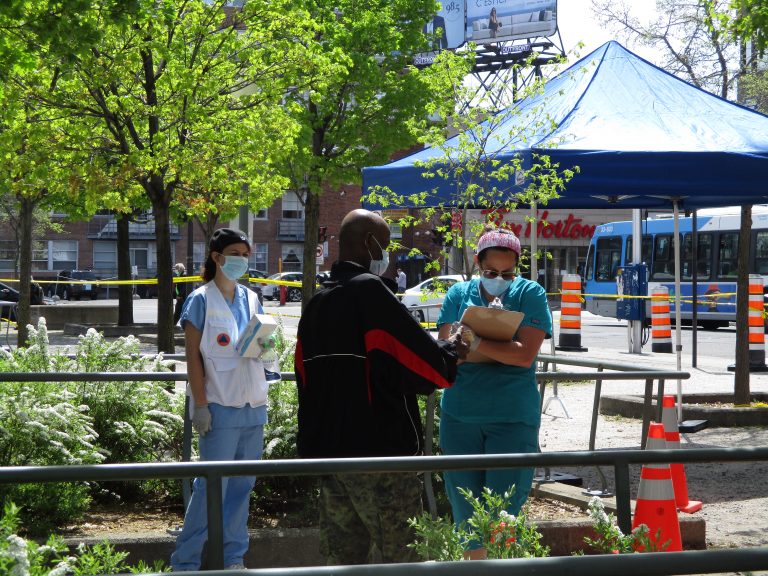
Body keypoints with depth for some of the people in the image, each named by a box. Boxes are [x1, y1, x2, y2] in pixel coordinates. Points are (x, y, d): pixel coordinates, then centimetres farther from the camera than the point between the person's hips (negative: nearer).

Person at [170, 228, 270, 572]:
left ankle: (233, 557, 17)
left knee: (243, 484, 8)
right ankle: (184, 561, 1)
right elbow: (193, 356, -7)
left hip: (253, 405, 6)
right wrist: (199, 405, -14)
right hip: (220, 406, -6)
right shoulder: (201, 300, -4)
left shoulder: (251, 299, 13)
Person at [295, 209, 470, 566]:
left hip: (328, 450, 8)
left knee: (342, 556, 11)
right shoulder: (371, 291, -12)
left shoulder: (316, 304, 13)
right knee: (401, 556, -3)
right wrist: (451, 351, 4)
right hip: (378, 454, -8)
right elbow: (428, 367, -14)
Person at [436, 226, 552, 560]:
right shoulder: (458, 294, 6)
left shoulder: (530, 294, -1)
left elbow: (524, 355, -13)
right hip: (460, 416, 3)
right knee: (465, 506, 9)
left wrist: (474, 342, -21)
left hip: (512, 417, -3)